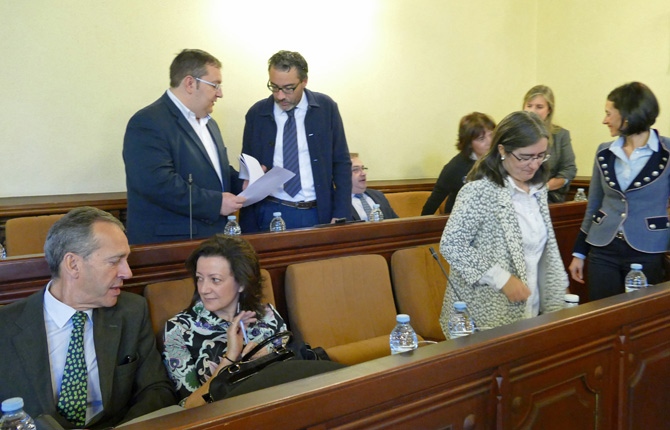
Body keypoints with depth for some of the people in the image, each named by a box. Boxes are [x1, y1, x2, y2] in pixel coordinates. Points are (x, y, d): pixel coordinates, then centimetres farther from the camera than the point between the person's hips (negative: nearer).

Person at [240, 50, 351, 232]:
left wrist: (341, 216, -6)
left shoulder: (326, 108, -2)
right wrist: (249, 228, -3)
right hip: (272, 214, 0)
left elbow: (341, 163, 2)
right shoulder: (256, 114, -1)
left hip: (319, 214, 0)